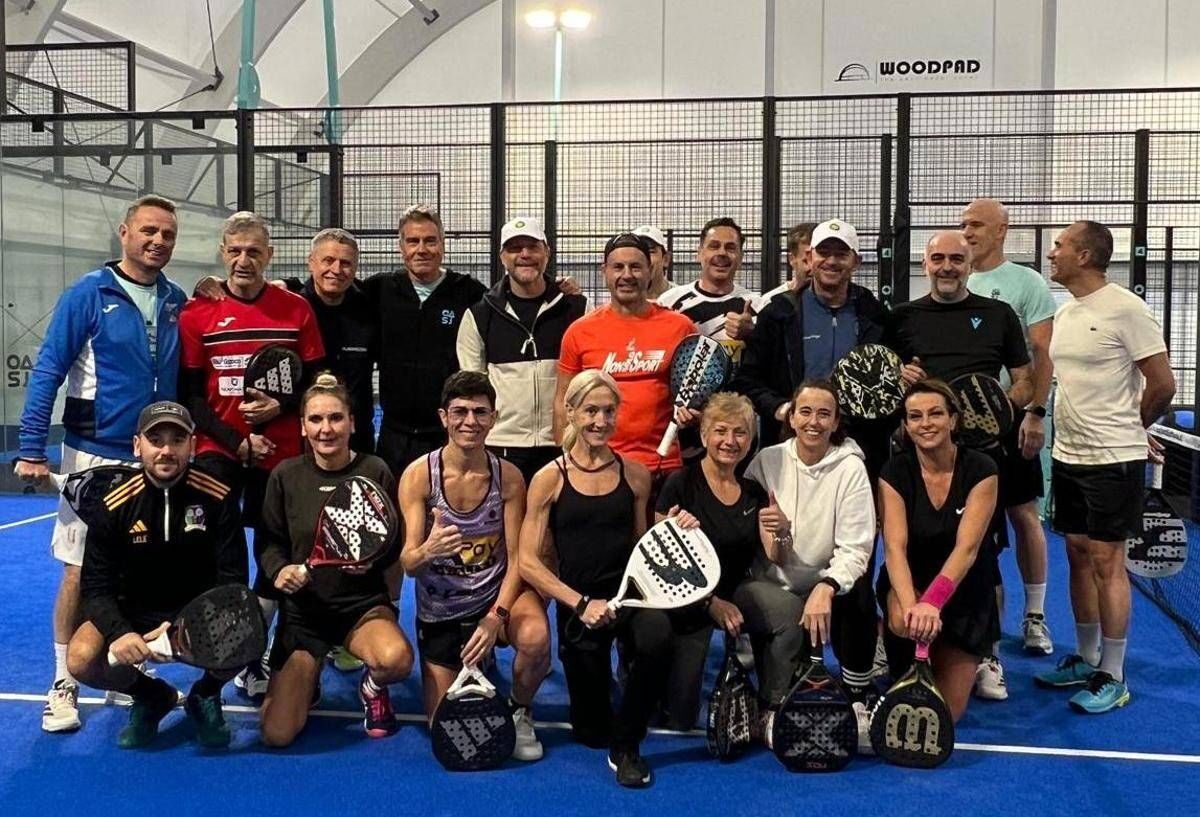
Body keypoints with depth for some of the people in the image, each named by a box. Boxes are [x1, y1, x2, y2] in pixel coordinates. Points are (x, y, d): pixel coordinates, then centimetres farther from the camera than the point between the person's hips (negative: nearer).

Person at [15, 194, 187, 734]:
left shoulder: (176, 301, 5)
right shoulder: (88, 295, -7)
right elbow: (48, 372, -9)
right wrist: (31, 450, -13)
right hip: (95, 456, -4)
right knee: (80, 571, 3)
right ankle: (64, 684, 16)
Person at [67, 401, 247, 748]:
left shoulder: (217, 498, -12)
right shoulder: (115, 506, -9)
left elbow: (233, 580, -12)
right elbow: (96, 587, -8)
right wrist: (119, 632, -29)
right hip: (132, 616, 2)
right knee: (81, 659, -26)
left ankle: (206, 696, 5)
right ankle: (151, 696, 9)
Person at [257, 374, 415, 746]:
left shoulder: (375, 471, -8)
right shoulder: (285, 475, -4)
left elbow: (393, 542, -3)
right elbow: (267, 541, 3)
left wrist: (372, 560, -24)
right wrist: (280, 570, -17)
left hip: (363, 602, -1)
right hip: (302, 607, 1)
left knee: (397, 660, -36)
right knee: (276, 734, -10)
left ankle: (372, 687, 5)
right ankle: (306, 680, 28)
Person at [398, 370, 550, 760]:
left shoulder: (508, 476, -12)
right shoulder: (418, 475, -15)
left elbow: (516, 558, -10)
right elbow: (408, 564, -17)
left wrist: (497, 617, -24)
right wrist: (427, 551, -41)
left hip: (497, 592, 0)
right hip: (440, 609, 1)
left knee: (535, 639, -34)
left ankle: (519, 711, 0)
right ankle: (473, 665, 39)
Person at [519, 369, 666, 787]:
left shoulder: (634, 474, 6)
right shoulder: (550, 479, -2)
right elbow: (528, 562, -5)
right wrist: (581, 604, -14)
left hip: (629, 593, 1)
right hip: (577, 603, -1)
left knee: (657, 635, -36)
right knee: (591, 732, 4)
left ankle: (625, 746, -11)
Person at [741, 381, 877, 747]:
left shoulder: (850, 467, -6)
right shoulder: (767, 462, -3)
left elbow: (855, 549, -15)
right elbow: (771, 560, -4)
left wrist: (826, 588, -35)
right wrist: (776, 534, -27)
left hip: (826, 582, 0)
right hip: (769, 587, 0)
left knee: (858, 596, -32)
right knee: (790, 613, -32)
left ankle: (857, 704, -13)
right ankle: (774, 709, -10)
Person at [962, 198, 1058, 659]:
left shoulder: (1026, 283, -3)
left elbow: (1043, 354, -7)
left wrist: (1036, 413, -14)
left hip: (1012, 415, -4)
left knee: (1023, 513, 2)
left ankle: (1035, 615, 13)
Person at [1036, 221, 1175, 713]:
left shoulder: (1126, 309, -13)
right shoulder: (1064, 312, 11)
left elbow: (1162, 385, -9)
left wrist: (1126, 429, 4)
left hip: (1113, 460, -7)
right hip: (1068, 455, 8)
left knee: (1106, 561, -2)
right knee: (1079, 556, 13)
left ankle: (1112, 678, 8)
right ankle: (1086, 659, 26)